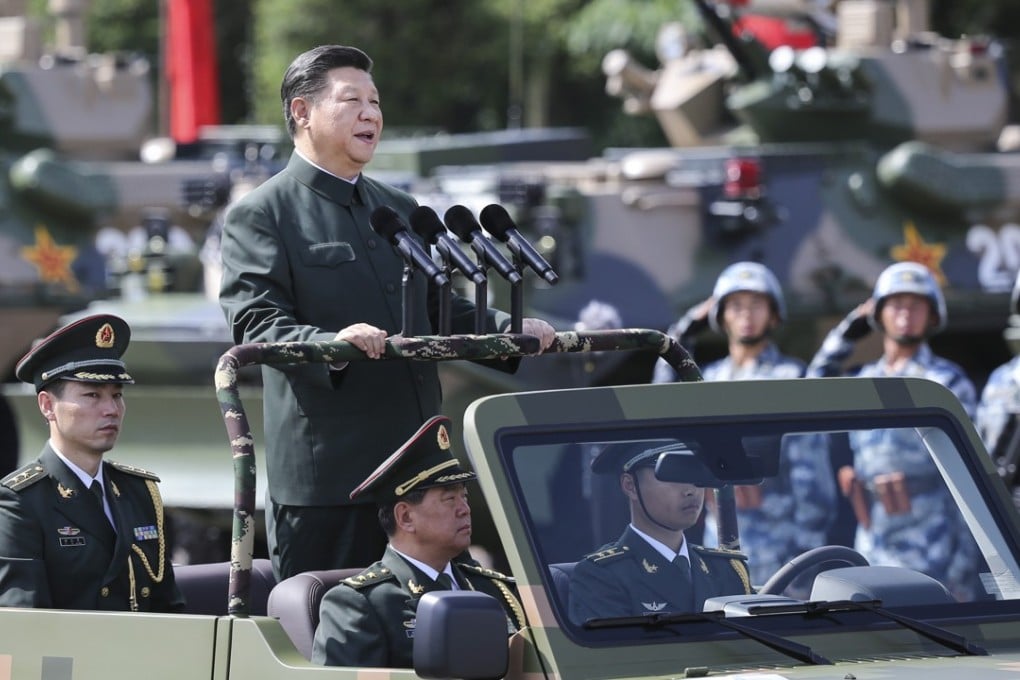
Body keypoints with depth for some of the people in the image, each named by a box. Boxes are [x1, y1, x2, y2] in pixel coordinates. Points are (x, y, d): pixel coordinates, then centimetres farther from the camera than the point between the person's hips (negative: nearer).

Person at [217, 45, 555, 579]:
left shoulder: (400, 210, 23)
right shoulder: (259, 215, -2)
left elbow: (439, 309, 26)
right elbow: (257, 325, -14)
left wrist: (510, 330, 7)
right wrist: (331, 344, -32)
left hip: (414, 469, 7)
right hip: (326, 471, -7)